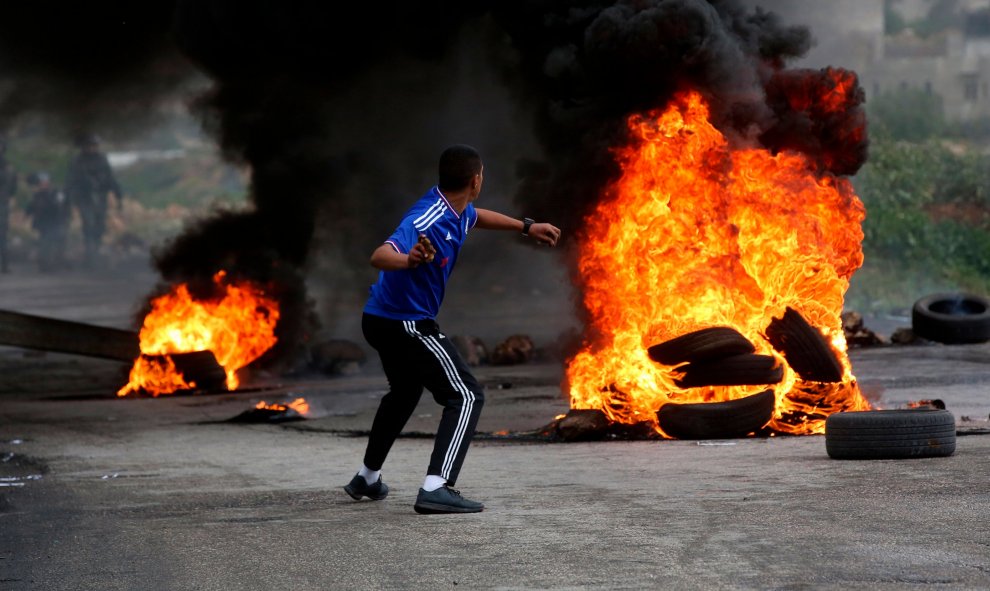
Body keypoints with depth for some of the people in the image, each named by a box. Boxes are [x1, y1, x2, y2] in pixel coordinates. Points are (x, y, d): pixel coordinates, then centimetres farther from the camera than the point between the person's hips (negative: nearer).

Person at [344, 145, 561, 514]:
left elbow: (476, 217, 29)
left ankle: (367, 479, 45)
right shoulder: (426, 220, -28)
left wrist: (526, 227, 30)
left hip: (382, 319, 11)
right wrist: (408, 260, -65)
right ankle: (435, 489, -25)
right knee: (467, 396, -13)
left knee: (405, 393, 31)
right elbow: (380, 256, -44)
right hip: (406, 323, -11)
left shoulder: (456, 210, 2)